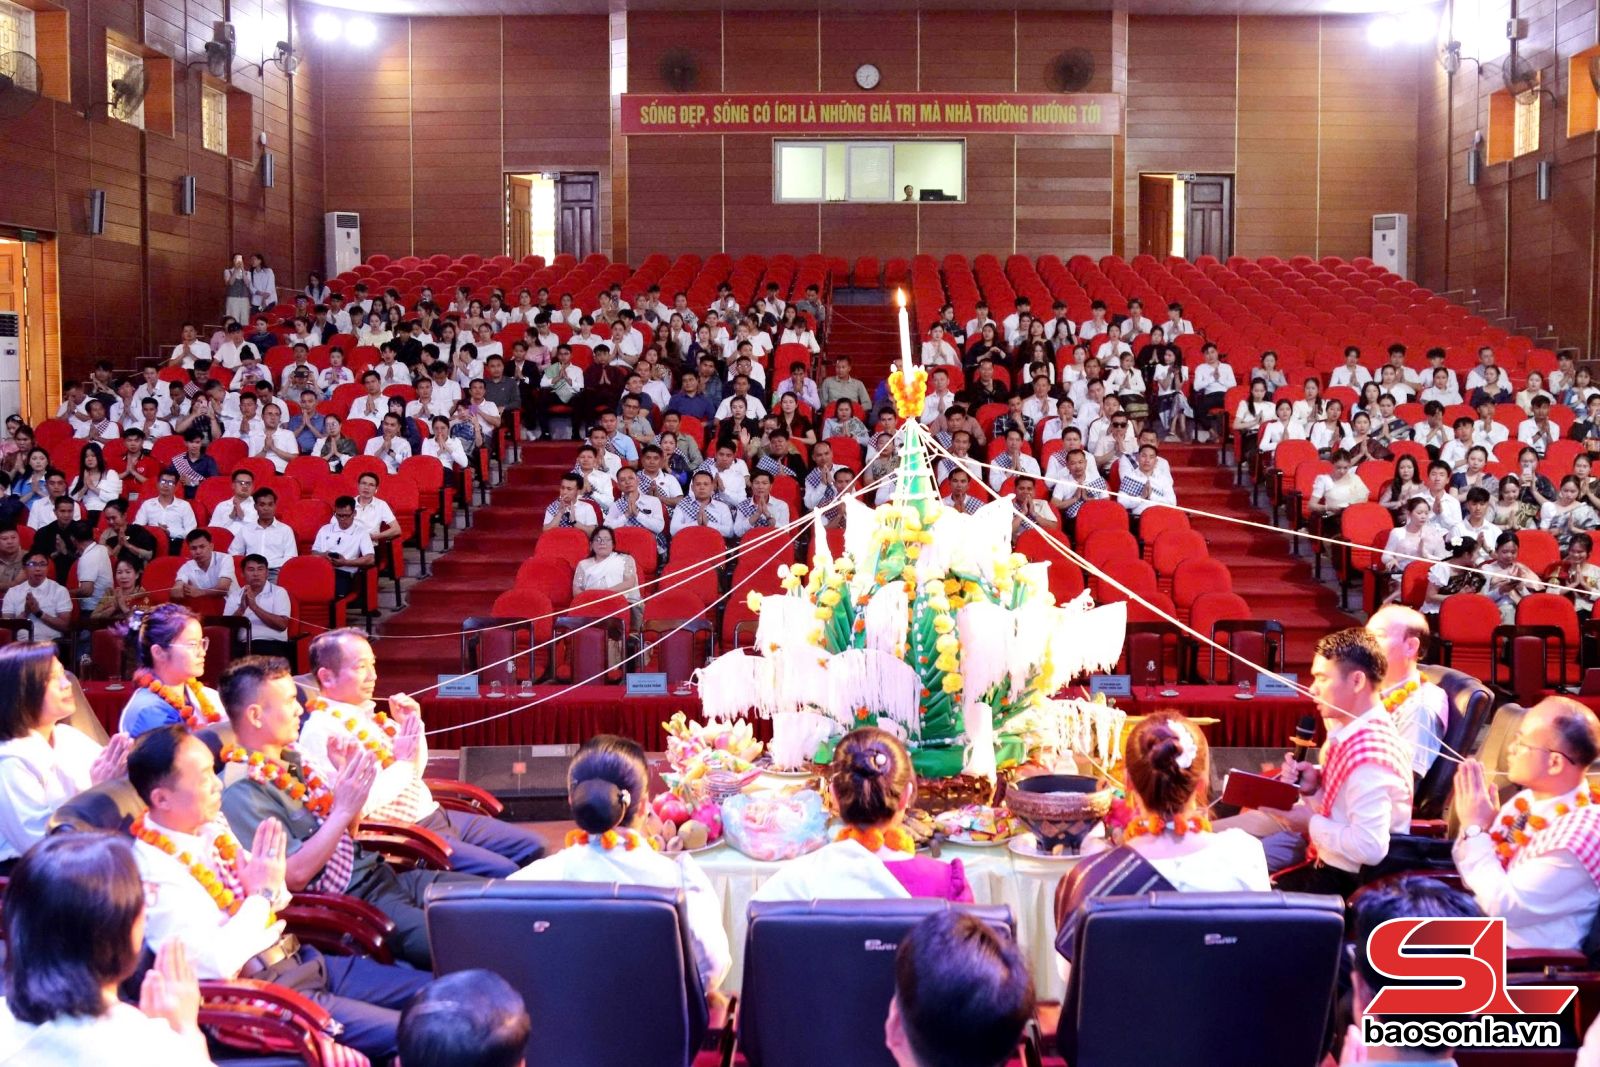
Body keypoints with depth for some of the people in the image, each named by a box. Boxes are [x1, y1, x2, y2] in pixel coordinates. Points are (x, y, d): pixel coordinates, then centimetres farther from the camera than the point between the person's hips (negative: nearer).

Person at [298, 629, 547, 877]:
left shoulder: (366, 713, 12)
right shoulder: (322, 730, -15)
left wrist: (411, 726, 5)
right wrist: (403, 761, -15)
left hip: (432, 814, 10)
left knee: (531, 847, 8)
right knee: (504, 874, -22)